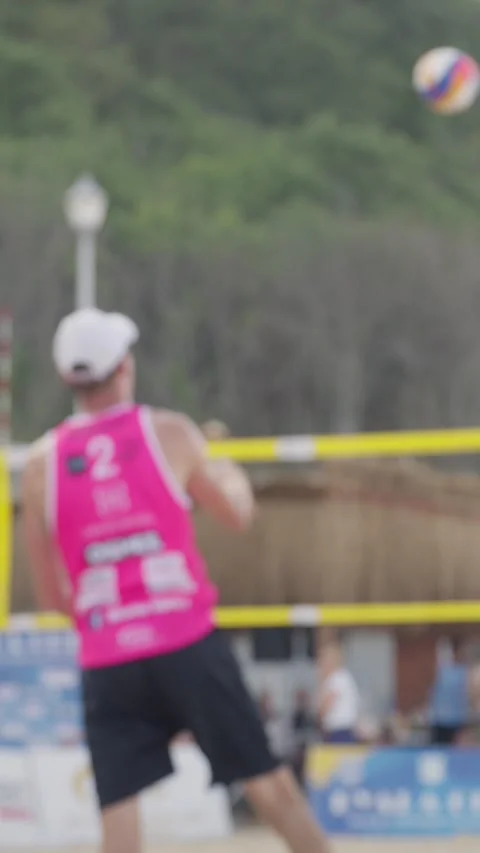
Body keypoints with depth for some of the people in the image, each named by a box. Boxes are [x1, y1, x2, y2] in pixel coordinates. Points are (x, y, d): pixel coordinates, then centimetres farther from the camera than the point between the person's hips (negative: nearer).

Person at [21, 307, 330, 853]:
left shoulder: (41, 463, 3)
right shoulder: (170, 433, -2)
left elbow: (49, 596, 9)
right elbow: (237, 514, 12)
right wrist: (233, 477, 34)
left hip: (105, 663, 2)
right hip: (188, 645, -2)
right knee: (269, 786, 7)